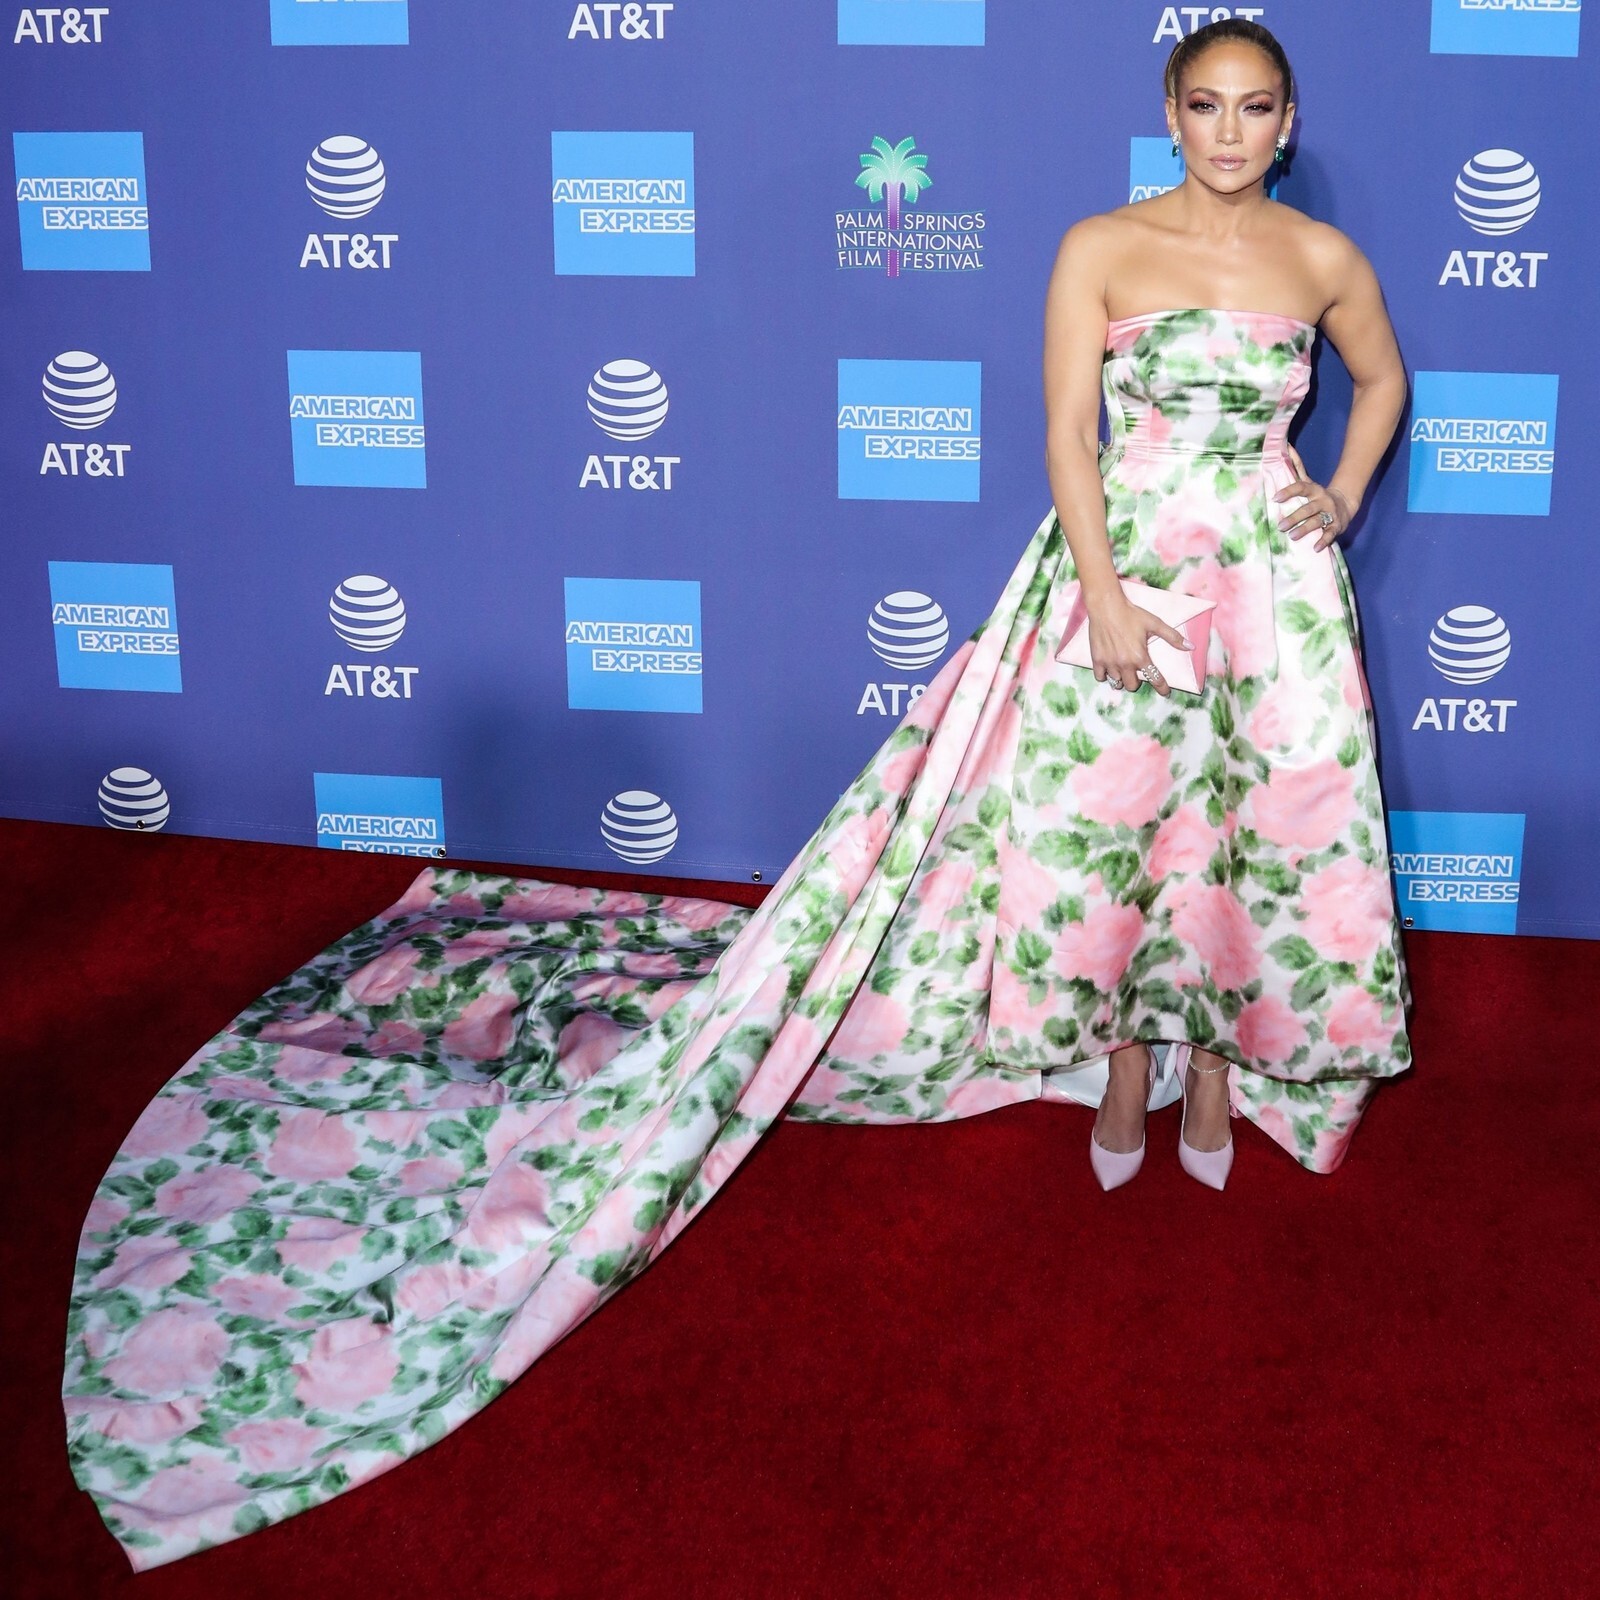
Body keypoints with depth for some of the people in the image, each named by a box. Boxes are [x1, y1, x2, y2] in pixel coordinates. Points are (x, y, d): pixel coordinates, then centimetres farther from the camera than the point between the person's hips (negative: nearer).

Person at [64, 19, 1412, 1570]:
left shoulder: (1323, 257, 5)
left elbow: (1383, 378, 23)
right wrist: (1102, 594, -15)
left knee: (1256, 832, 7)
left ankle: (1217, 1067, 26)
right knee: (1101, 820, 4)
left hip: (1273, 585, 2)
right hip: (1126, 568, -2)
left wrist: (1341, 499, 9)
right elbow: (1068, 430, -6)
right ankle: (1121, 1065, 24)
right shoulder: (1102, 250, -3)